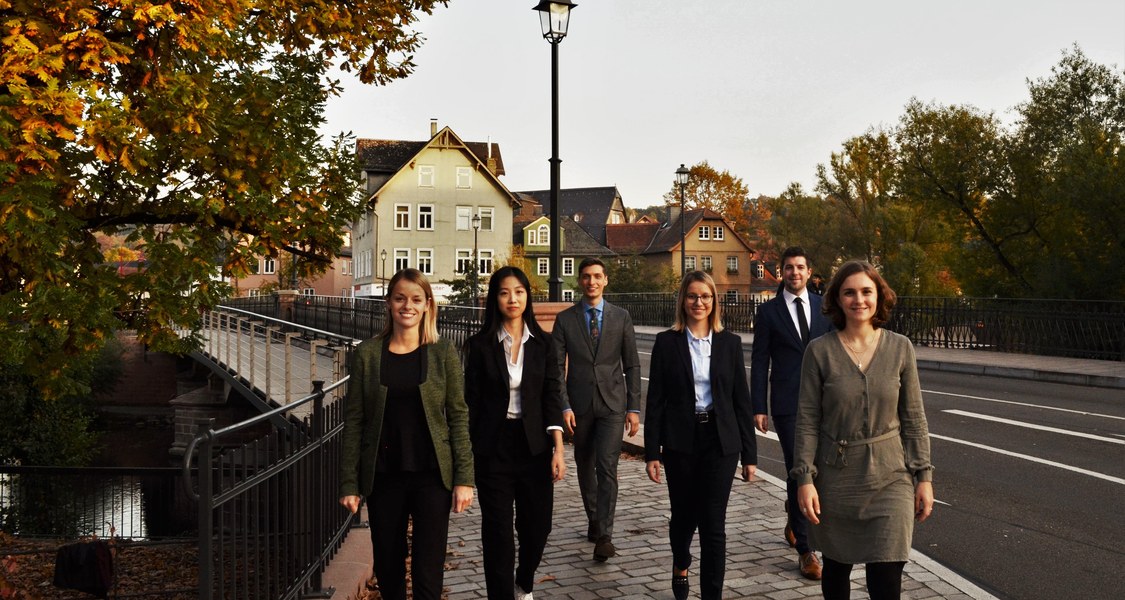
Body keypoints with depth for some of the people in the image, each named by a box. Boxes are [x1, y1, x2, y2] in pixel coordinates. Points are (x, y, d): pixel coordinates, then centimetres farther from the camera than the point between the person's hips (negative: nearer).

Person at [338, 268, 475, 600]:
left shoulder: (443, 353, -1)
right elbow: (354, 420, 1)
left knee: (428, 573, 0)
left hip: (432, 475, -1)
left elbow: (458, 417, -1)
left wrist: (464, 478, -6)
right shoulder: (367, 354, 0)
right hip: (383, 476, 1)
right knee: (388, 570, 11)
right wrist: (349, 483, -2)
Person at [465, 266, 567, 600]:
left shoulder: (542, 344, 3)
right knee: (498, 531, 3)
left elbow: (551, 398, 1)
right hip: (493, 447, -2)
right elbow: (472, 402, 0)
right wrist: (467, 453, -2)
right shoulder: (481, 345, -1)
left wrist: (558, 449, -7)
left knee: (537, 526, 8)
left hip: (534, 445, 2)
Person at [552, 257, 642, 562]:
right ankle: (593, 519, 33)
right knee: (585, 467, 14)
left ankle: (604, 536, -10)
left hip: (612, 403, -1)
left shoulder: (621, 317, 3)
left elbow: (632, 365, 5)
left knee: (607, 468, -12)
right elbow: (557, 367, 0)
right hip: (580, 405, 1)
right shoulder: (565, 319, 2)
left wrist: (634, 407, -1)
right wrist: (564, 405, -10)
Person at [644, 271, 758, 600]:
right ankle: (681, 565, 46)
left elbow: (741, 399, 4)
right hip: (680, 441, 0)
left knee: (713, 523, -3)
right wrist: (652, 452, -5)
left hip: (720, 441, 0)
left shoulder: (730, 342, 3)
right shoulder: (666, 342, -1)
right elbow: (655, 400, -1)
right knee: (684, 514, 16)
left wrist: (749, 453, 2)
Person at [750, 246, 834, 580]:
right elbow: (760, 362, 0)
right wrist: (758, 408, -5)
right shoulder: (768, 311, 1)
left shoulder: (823, 307, 8)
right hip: (787, 403, -3)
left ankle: (793, 515, 42)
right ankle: (805, 550, 2)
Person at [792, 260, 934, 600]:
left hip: (889, 478, 0)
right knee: (836, 566, 15)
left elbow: (913, 418, 3)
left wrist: (924, 476, 1)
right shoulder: (820, 350, -5)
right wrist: (804, 478, -9)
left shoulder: (900, 348, -2)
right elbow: (807, 420, -4)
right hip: (836, 477, 0)